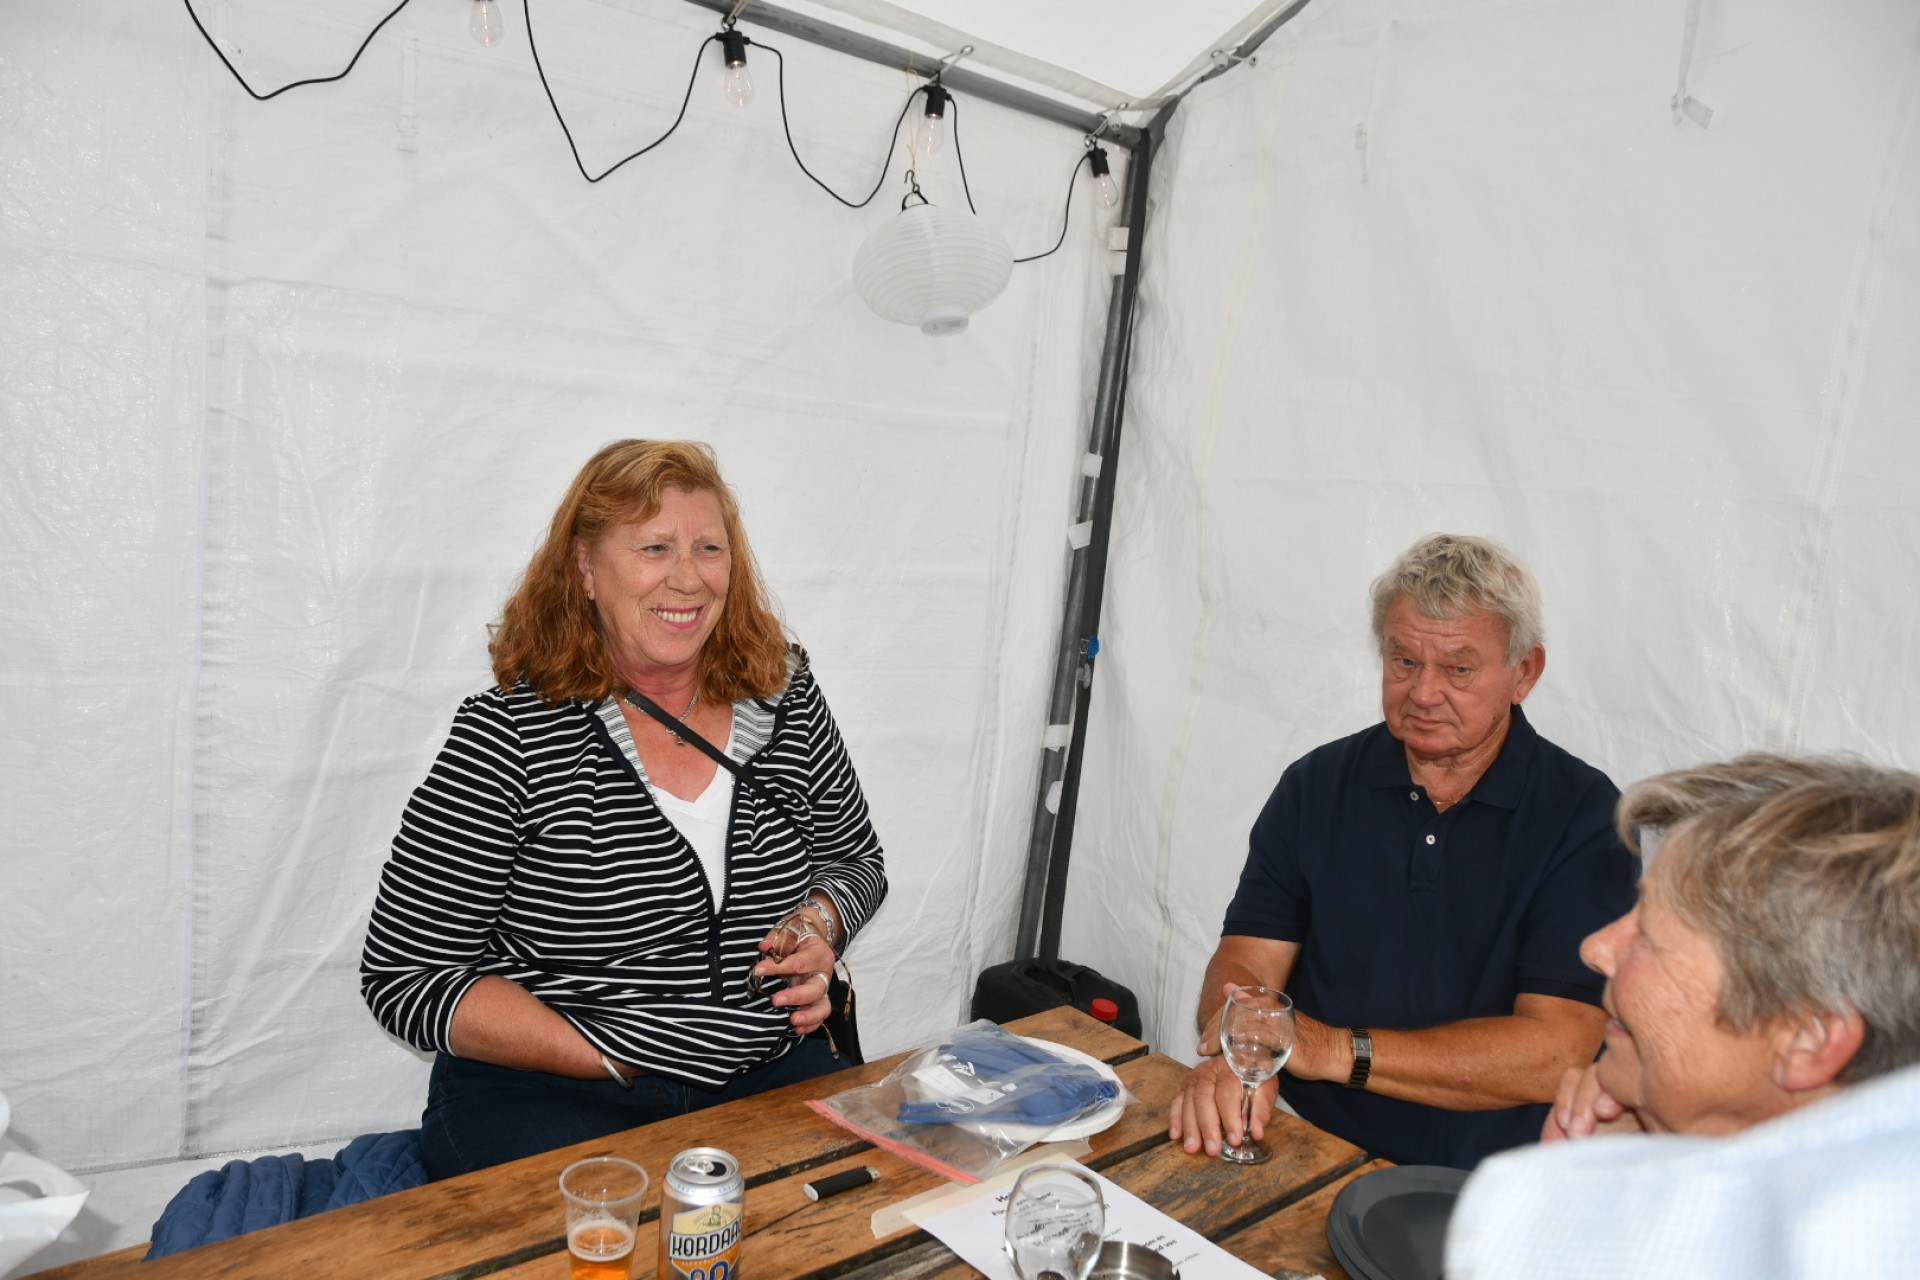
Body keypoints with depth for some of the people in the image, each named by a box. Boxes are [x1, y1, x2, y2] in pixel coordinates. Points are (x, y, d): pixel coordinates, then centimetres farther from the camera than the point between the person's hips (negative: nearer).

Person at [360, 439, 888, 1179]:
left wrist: (819, 923, -6)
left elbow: (855, 860, 18)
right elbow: (406, 977, -7)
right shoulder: (509, 738, -10)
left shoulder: (783, 696, 2)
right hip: (545, 1091, -3)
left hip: (769, 1073, 4)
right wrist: (614, 1061, -15)